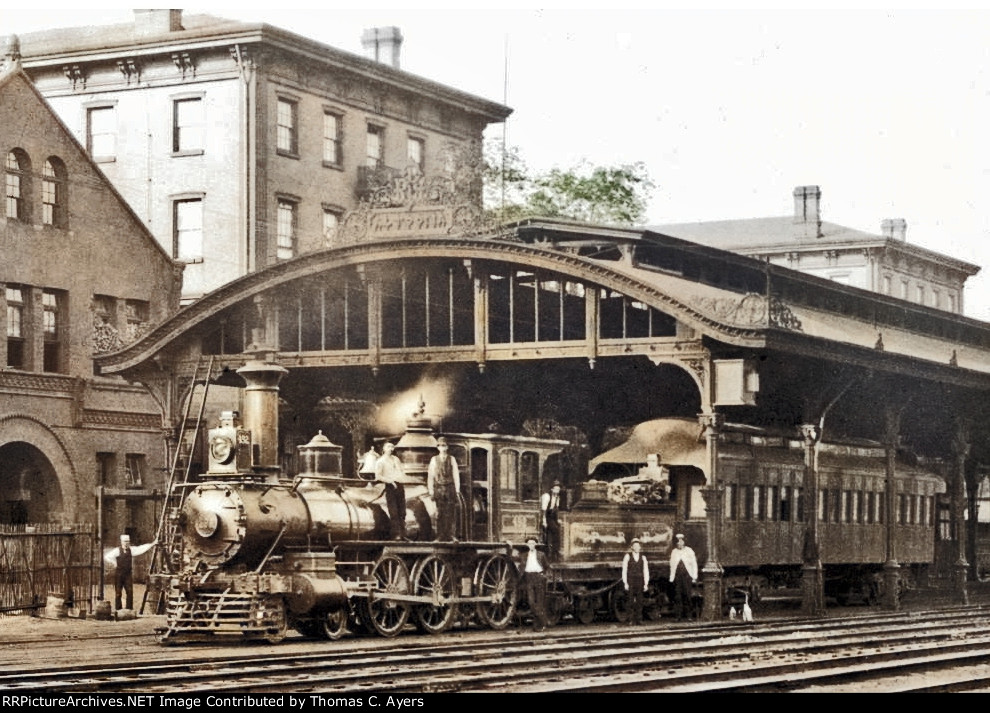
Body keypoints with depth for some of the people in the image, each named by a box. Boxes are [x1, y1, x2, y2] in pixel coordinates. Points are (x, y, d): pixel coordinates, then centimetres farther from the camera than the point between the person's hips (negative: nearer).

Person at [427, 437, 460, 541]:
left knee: (451, 513, -3)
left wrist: (457, 490, 2)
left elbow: (456, 475, 6)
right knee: (440, 514, -1)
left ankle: (451, 536, 1)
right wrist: (431, 491, 2)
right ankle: (441, 536, 3)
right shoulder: (434, 460, 6)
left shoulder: (451, 459, 7)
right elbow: (430, 476, 7)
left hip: (450, 488, 0)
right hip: (439, 488, 0)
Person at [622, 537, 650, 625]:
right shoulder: (628, 556, 0)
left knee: (639, 601, 1)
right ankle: (632, 620, 2)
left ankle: (639, 619, 5)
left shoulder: (643, 557, 5)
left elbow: (646, 571, 6)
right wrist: (625, 583, -5)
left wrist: (646, 584, 0)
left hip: (640, 581, 2)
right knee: (631, 601, -1)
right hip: (630, 581, -2)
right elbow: (624, 570, 0)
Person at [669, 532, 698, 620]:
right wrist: (671, 577, 3)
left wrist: (694, 577, 1)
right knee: (677, 596, -2)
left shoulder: (689, 551, 4)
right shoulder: (674, 552, 7)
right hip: (677, 576, 1)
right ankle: (678, 616, 0)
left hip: (687, 576, -1)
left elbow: (694, 564, 6)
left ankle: (688, 615, 3)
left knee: (687, 596, -3)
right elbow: (672, 565, 9)